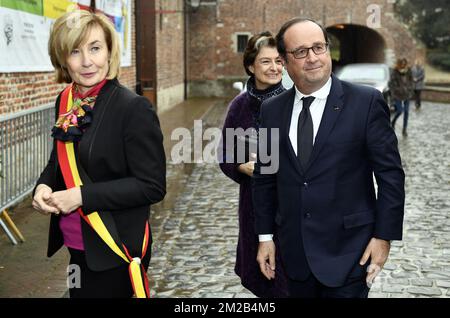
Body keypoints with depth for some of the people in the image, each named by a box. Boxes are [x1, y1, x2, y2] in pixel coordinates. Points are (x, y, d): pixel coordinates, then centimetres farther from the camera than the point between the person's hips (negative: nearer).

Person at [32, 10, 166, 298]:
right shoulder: (67, 102, 2)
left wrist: (83, 196, -22)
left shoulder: (133, 108, -18)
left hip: (115, 252, -6)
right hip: (78, 247, 6)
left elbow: (152, 186, -18)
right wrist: (44, 186, -6)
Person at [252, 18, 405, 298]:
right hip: (294, 251, 4)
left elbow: (390, 174, -6)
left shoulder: (366, 102, -8)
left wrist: (384, 236, -8)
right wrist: (265, 236, 8)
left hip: (347, 252, -3)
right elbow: (265, 177, 9)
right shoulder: (272, 110, 4)